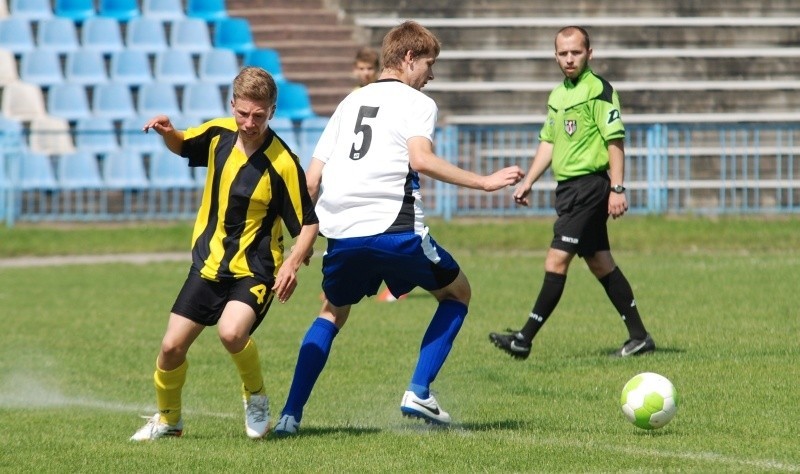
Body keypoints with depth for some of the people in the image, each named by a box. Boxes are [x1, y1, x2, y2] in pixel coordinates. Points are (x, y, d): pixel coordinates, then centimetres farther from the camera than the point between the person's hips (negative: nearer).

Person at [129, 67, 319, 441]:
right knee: (172, 346, 3)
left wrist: (292, 263, -29)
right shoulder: (218, 134, -4)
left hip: (254, 270, -5)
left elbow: (308, 223, -12)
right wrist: (167, 132, -4)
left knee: (231, 332, -31)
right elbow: (183, 147, 19)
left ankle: (256, 396, -2)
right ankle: (167, 419, 29)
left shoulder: (282, 164, -20)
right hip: (208, 264, 5)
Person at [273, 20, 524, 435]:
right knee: (457, 293, 18)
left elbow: (312, 179, 19)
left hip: (341, 230, 5)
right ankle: (418, 393, 6)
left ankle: (290, 415, 14)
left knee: (333, 312, 27)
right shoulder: (416, 102, 6)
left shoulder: (351, 101, 24)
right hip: (393, 226, -5)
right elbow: (421, 159, -15)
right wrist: (484, 182, -12)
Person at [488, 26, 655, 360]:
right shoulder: (557, 95, 16)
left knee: (557, 260, -11)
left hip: (589, 185, -9)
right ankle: (639, 336, 16)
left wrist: (617, 189, -18)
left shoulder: (599, 90, -10)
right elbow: (548, 142, 22)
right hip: (568, 187, 9)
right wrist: (528, 181, 14)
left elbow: (615, 140, -13)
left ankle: (525, 340, -12)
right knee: (600, 264, 11)